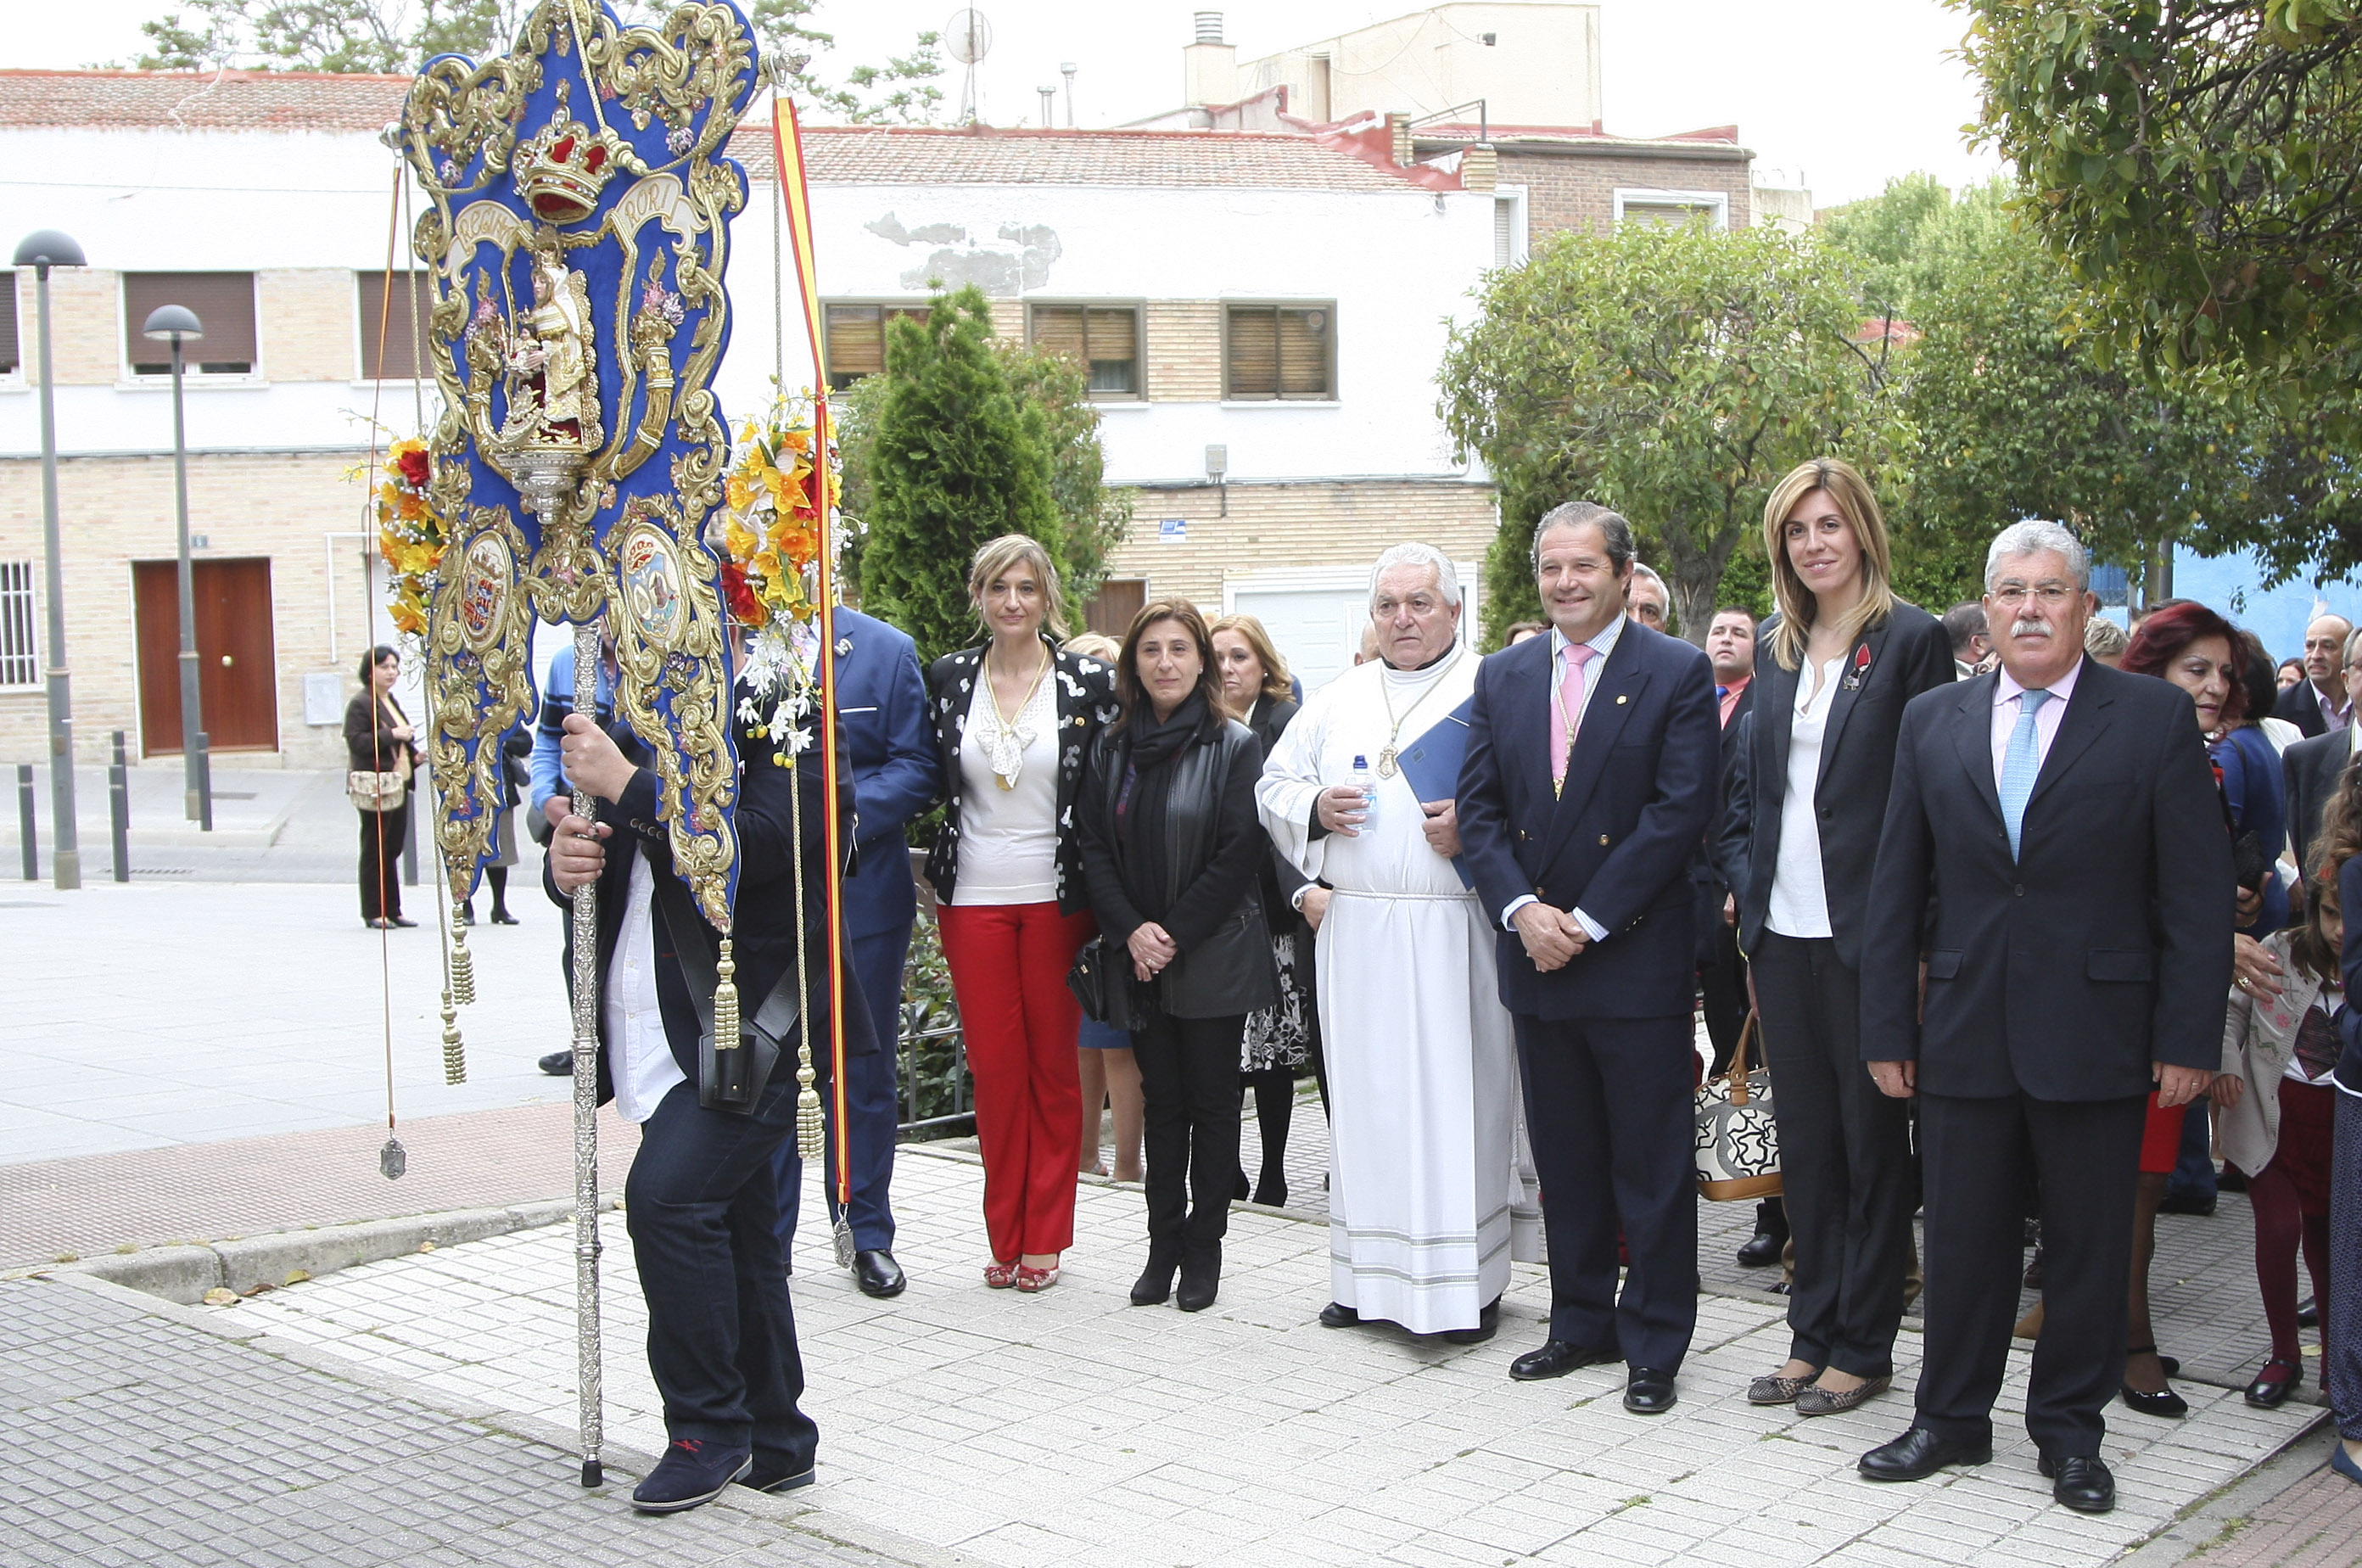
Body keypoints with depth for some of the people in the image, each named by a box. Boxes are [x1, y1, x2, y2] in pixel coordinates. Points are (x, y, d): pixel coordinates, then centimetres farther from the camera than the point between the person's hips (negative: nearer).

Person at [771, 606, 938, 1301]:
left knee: (863, 1071, 9)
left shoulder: (888, 651, 0)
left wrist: (844, 814, -17)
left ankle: (868, 1236, 22)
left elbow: (918, 768, -3)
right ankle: (766, 1238, 18)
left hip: (859, 895, 0)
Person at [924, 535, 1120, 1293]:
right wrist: (939, 870, 5)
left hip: (1056, 899, -1)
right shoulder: (947, 679, 4)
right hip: (973, 900, 2)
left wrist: (1103, 893, -2)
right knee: (994, 1068, 4)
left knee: (1054, 1067, 5)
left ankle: (1044, 1237, 15)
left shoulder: (1088, 681, -2)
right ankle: (1006, 1236, 15)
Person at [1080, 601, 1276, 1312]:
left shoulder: (1235, 746, -5)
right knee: (1162, 1101, 9)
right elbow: (1095, 847, 4)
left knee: (1212, 1101, 4)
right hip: (1141, 958, 4)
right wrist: (1131, 931, -10)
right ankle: (1163, 1246, 16)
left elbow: (1242, 852, -10)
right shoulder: (1111, 749, 7)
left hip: (1214, 956, -3)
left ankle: (1203, 1249, 12)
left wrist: (1177, 934, -14)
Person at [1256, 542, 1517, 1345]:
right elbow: (1273, 784, 19)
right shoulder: (1338, 699, 15)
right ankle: (1369, 1276, 16)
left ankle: (1468, 1281, 6)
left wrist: (1478, 825, -20)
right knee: (1364, 1096, 7)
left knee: (1459, 1096, -3)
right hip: (1357, 930, 4)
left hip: (1453, 932, -4)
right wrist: (1315, 807, -1)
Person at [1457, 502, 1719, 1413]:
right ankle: (1581, 1323, 26)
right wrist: (1523, 910, -9)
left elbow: (1680, 813, -12)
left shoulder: (1678, 674, -5)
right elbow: (1480, 808, 7)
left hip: (1638, 958, -4)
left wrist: (1588, 921, -14)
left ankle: (1654, 1344, 14)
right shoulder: (1502, 678, 10)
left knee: (1652, 1166, 3)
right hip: (1536, 958, 5)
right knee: (1565, 1162, 14)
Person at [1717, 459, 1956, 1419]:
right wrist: (1745, 882, 5)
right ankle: (1813, 1333, 22)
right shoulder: (1775, 650, 12)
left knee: (1873, 1141, 4)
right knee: (1804, 1139, 12)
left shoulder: (1913, 640, -6)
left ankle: (1863, 1348, 14)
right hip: (1783, 933, 6)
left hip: (1868, 935, -6)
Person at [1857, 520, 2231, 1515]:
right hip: (1966, 1036, 2)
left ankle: (2070, 1432, 23)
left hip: (2095, 1038, -2)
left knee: (2088, 1242, 8)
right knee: (1961, 1236, 10)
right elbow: (1897, 889, 8)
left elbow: (2199, 894, -3)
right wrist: (1888, 1028, 4)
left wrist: (2188, 1038, -8)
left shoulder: (2156, 717, -1)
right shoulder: (1932, 722, 7)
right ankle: (1952, 1419, 25)